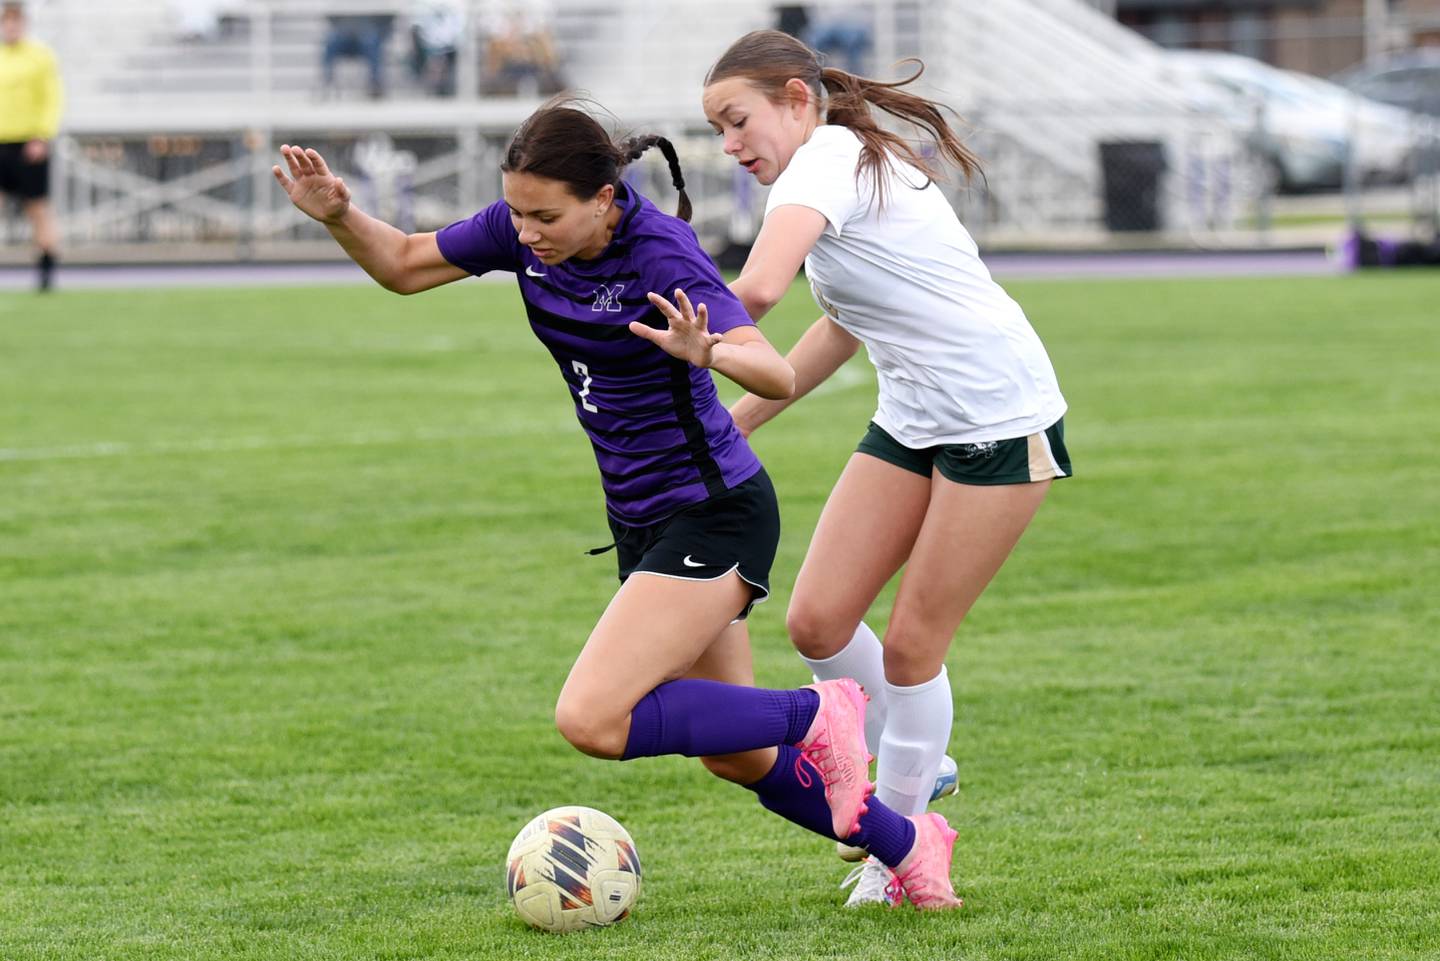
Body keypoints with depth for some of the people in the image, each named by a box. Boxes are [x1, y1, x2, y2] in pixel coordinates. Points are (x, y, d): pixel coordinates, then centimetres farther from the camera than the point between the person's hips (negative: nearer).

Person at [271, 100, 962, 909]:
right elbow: (404, 266, 8)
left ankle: (817, 716, -6)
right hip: (644, 522, 8)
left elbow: (776, 375, -35)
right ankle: (907, 845, 35)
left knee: (591, 720, -21)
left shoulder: (661, 255, -25)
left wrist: (704, 351, -56)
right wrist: (339, 215, -11)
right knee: (734, 757, 15)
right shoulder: (525, 231, -5)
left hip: (713, 518, -8)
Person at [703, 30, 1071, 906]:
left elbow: (760, 287, -38)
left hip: (1001, 421, -9)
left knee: (912, 643, -2)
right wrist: (736, 420, 21)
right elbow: (848, 323, 24)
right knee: (818, 621, 1)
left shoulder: (827, 161, -19)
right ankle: (913, 769, 24)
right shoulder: (840, 169, 11)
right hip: (913, 420, 9)